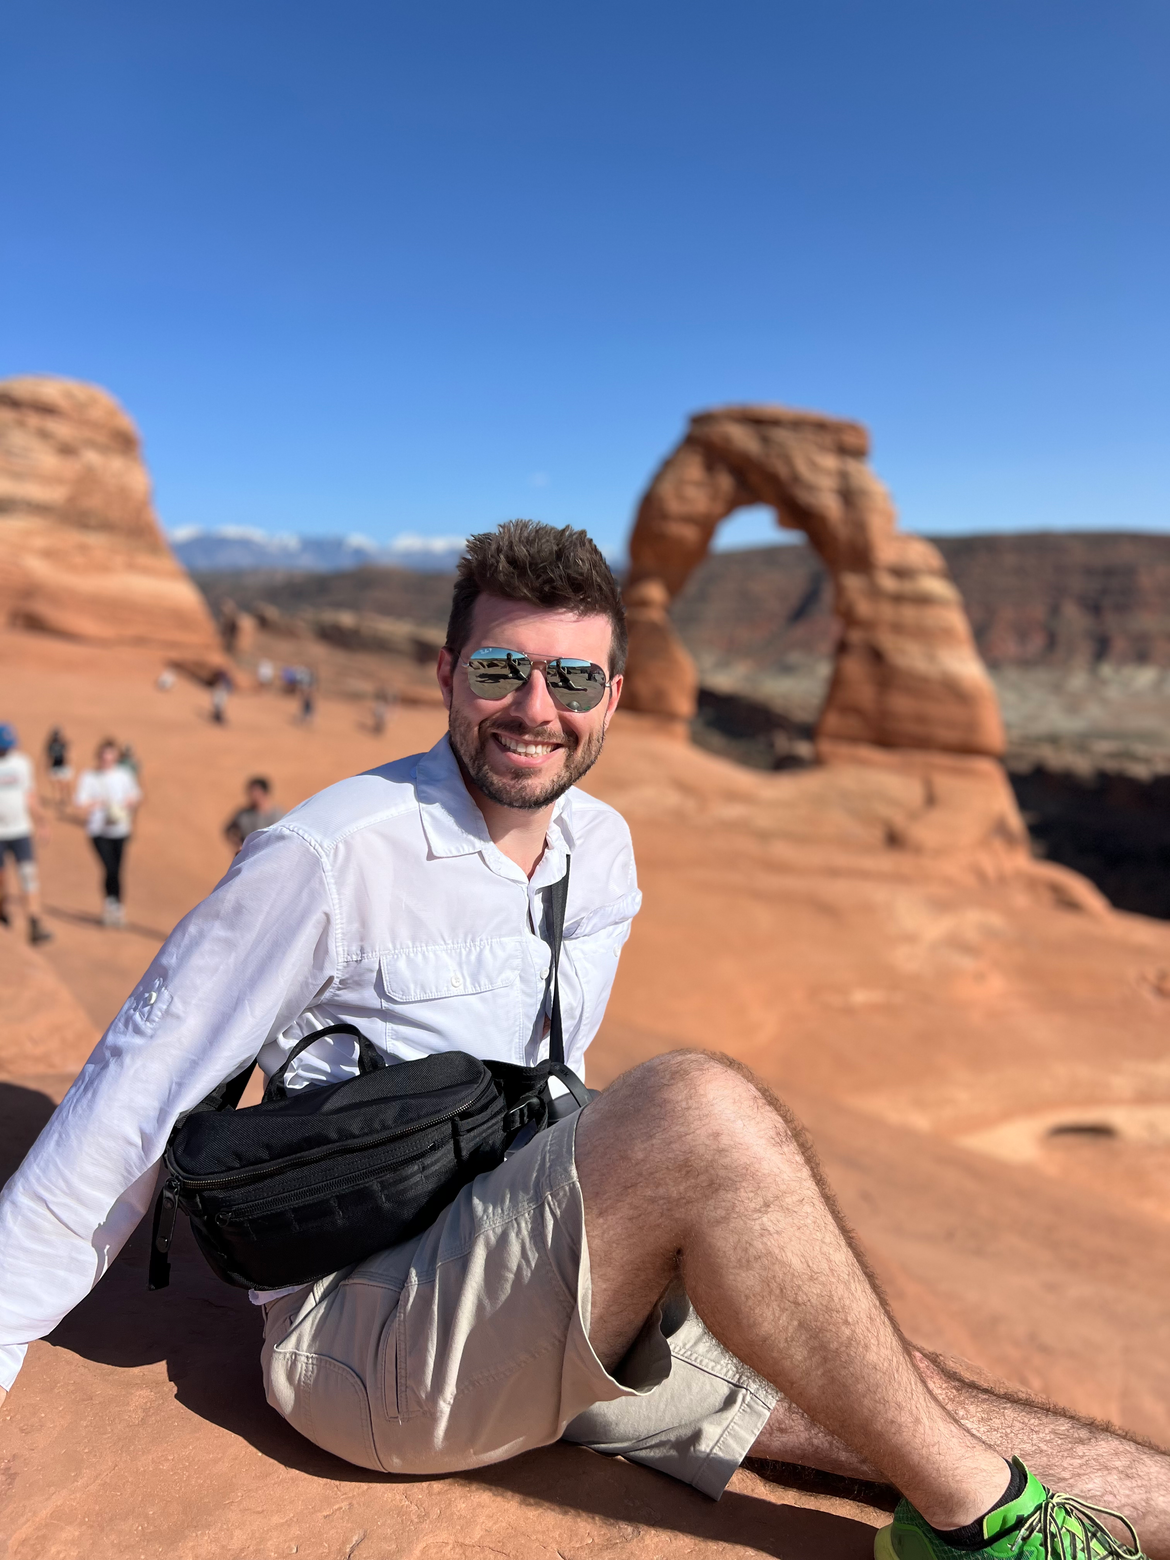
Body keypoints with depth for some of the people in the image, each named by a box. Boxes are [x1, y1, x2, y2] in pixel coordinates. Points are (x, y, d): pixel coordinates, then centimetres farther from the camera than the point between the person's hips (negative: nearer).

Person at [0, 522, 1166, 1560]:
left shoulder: (603, 851, 4)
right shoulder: (325, 860, -16)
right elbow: (133, 1102, -9)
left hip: (560, 1313, 7)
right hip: (361, 1334, -6)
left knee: (904, 1404, -6)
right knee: (702, 1106, -30)